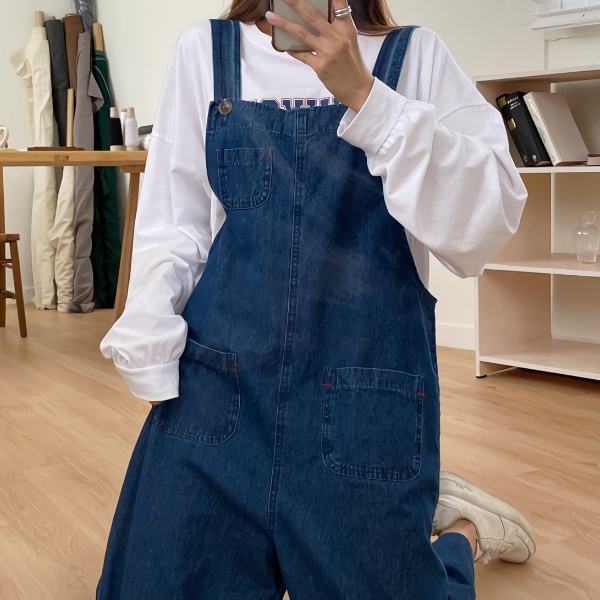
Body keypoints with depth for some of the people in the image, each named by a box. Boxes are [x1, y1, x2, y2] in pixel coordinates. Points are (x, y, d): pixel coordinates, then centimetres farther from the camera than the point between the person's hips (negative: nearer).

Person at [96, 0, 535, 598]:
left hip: (368, 397, -2)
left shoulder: (416, 57, 0)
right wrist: (151, 362, -4)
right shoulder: (206, 51, 5)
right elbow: (171, 223, 5)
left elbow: (488, 223, -12)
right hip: (213, 385, 3)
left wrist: (363, 95, -20)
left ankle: (459, 534, 36)